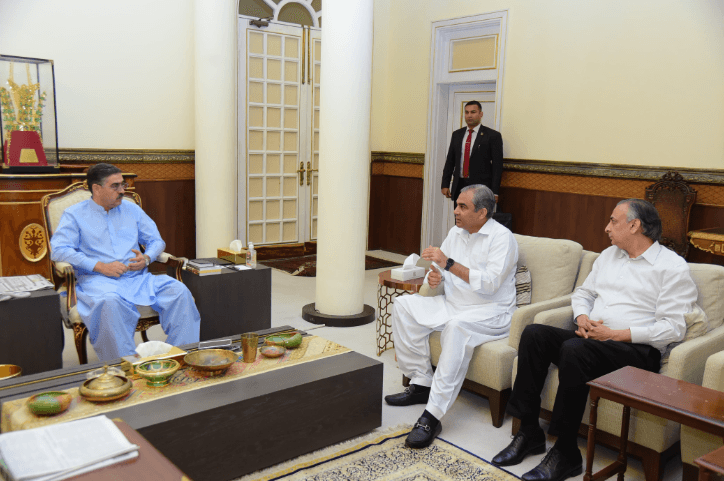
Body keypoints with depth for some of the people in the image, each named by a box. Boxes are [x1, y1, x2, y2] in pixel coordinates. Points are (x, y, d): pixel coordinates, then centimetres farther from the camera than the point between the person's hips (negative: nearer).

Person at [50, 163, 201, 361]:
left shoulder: (132, 209, 21)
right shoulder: (74, 214, 8)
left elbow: (156, 240, 21)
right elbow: (58, 250, -5)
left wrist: (146, 258, -3)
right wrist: (100, 266, -15)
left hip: (137, 277, 4)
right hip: (97, 279, -4)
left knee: (179, 291, -22)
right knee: (110, 301, -40)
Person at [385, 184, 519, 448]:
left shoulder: (501, 238, -13)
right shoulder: (456, 233, 11)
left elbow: (489, 283, -24)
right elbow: (443, 268, 17)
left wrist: (449, 264, -27)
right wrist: (434, 276, -7)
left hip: (491, 312, -8)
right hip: (453, 305, 8)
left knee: (457, 326, -39)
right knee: (403, 305, -7)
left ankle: (432, 416, -38)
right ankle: (421, 384, -1)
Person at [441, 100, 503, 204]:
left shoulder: (493, 136, -2)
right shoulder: (457, 134, 14)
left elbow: (497, 166, -5)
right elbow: (450, 161, 15)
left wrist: (494, 192, -10)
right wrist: (445, 185, 8)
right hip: (459, 187, 4)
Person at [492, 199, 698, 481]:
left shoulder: (673, 267, -3)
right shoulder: (609, 255, 20)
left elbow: (673, 328, -11)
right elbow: (583, 293, 24)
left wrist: (615, 334, -16)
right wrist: (583, 318, 0)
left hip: (639, 351, -7)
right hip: (591, 339, 7)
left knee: (574, 350, -35)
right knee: (534, 333, -18)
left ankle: (566, 453, -23)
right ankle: (529, 432, -14)